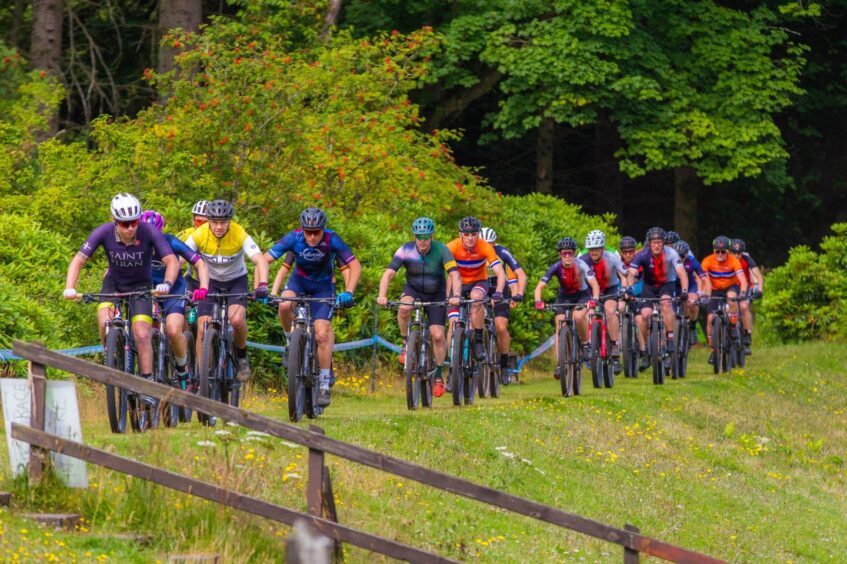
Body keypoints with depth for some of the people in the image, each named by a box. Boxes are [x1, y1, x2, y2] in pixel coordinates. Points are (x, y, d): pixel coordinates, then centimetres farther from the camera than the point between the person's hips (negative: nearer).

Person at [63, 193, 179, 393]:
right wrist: (69, 288, -36)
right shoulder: (104, 232, -23)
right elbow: (78, 260, -21)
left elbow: (172, 261, -30)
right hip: (113, 283, 1)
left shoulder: (148, 232, -27)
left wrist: (167, 284, -50)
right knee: (105, 324, -25)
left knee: (141, 334, -16)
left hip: (141, 286, -1)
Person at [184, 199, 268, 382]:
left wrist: (262, 285, -50)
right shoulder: (199, 235, -22)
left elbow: (260, 260, -34)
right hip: (210, 282, 2)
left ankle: (242, 357, 1)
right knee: (202, 329, -10)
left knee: (237, 319, -28)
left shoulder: (240, 235, -25)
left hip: (236, 280, -2)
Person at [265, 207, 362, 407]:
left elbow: (355, 266, -28)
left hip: (322, 286, -1)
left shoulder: (332, 240, -27)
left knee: (323, 334, -14)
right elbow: (264, 260, -26)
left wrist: (348, 292, -42)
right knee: (284, 305, -32)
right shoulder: (293, 238, -25)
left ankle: (324, 385, -3)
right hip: (299, 280, 1)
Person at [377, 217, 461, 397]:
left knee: (438, 335, -9)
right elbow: (388, 274, -28)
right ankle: (405, 344, -10)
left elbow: (454, 275, -31)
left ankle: (438, 375, 9)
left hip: (436, 294, 0)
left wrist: (455, 296, -50)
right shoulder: (406, 250, -21)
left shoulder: (441, 250, -23)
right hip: (413, 289, 0)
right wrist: (382, 295, -45)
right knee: (404, 308, -34)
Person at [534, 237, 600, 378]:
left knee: (578, 316, -32)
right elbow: (540, 286, -26)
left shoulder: (581, 265, -26)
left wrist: (594, 299, -52)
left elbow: (594, 284, -33)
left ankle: (586, 344, -6)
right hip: (564, 297, 2)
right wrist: (538, 301, -44)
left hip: (582, 295, -2)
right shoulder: (556, 267, -23)